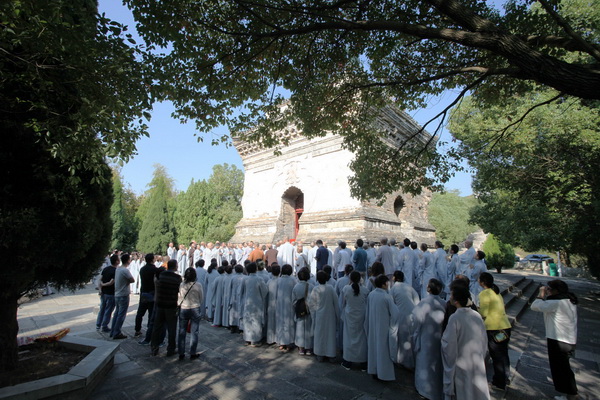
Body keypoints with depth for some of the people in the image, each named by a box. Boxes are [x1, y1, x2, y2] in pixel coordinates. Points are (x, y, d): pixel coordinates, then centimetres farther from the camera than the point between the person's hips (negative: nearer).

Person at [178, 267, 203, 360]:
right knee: (194, 332, 8)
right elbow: (201, 298, -1)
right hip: (195, 310, -2)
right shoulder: (198, 285, -12)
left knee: (182, 332, 12)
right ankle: (193, 354, 14)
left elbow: (179, 298, 1)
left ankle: (181, 354, 20)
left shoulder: (181, 285, -8)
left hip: (183, 310, 2)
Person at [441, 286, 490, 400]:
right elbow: (484, 339, 5)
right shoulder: (477, 315, -6)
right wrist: (481, 356, 19)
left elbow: (449, 344, -21)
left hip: (462, 364, -5)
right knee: (478, 391, 21)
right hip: (478, 362, 5)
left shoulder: (455, 318, -24)